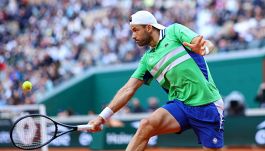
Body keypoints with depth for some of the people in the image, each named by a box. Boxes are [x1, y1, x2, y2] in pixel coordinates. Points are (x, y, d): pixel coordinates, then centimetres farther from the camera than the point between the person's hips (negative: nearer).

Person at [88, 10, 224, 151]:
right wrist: (103, 116, 2)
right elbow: (128, 89, 11)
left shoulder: (174, 31, 1)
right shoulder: (147, 59, 14)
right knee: (146, 125, -20)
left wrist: (203, 48, -38)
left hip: (207, 105, -3)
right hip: (180, 104, 4)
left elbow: (208, 44, -12)